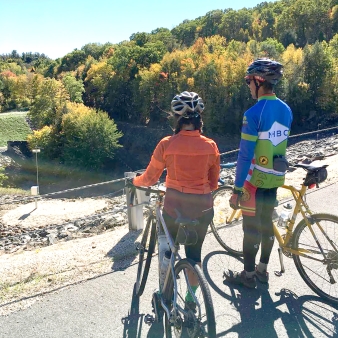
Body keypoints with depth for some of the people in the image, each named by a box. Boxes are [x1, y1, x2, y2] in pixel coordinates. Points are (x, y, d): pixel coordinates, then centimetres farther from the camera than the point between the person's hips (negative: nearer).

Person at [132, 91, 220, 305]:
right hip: (202, 207, 2)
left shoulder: (167, 144, -12)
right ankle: (191, 296, 31)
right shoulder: (210, 146, -6)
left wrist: (135, 181, 17)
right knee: (194, 252, 19)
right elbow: (214, 183, 3)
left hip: (175, 205, -1)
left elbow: (150, 178, -4)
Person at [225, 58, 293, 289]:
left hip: (255, 179, -7)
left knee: (251, 226, 5)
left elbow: (245, 155, -21)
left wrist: (236, 189, -16)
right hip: (275, 178, 7)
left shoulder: (253, 113, -20)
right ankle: (262, 270, 31)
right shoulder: (286, 110, 4)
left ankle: (248, 275, 18)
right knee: (267, 223, 17)